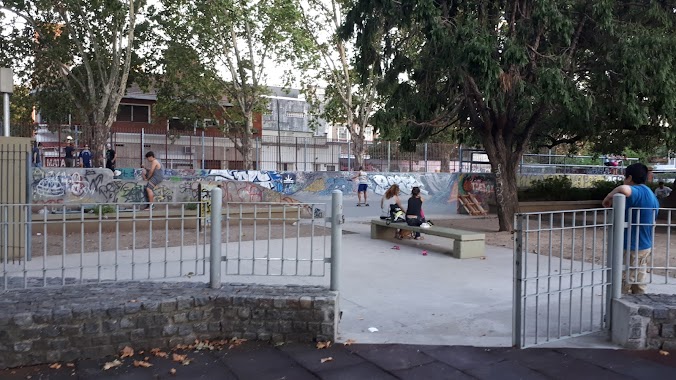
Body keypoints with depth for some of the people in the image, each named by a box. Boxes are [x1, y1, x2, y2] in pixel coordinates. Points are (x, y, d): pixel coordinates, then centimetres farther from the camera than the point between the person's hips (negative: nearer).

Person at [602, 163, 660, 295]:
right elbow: (652, 222, 20)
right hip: (645, 246, 9)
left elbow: (623, 189, -44)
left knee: (624, 285, 0)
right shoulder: (651, 195, 12)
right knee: (639, 284, 16)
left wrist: (609, 196, -27)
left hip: (631, 247, -9)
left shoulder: (637, 192, -18)